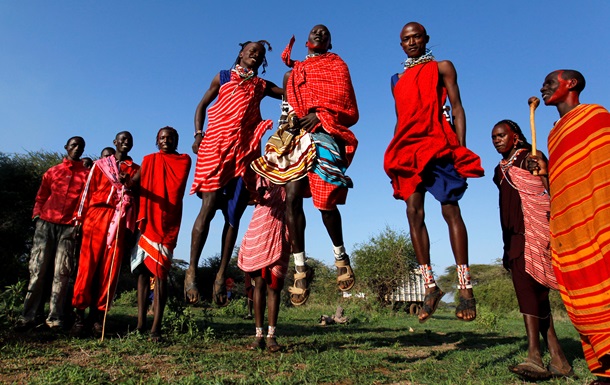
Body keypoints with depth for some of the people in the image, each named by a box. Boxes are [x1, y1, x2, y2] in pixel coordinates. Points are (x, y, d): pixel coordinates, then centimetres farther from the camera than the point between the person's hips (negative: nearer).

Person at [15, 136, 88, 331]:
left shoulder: (87, 175, 11)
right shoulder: (52, 172, 18)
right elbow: (40, 197, 19)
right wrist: (37, 214, 3)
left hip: (69, 227, -2)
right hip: (46, 223, 2)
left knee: (61, 273, -6)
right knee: (37, 269, -2)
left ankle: (55, 317, -4)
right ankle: (28, 316, 0)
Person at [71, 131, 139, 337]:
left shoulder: (136, 169, 18)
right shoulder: (100, 164, 17)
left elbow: (138, 196, 10)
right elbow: (88, 190, 10)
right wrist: (80, 218, 3)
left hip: (121, 220, 1)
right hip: (97, 215, 0)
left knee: (111, 267, -4)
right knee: (89, 263, -5)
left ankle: (97, 313, 0)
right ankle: (79, 313, -2)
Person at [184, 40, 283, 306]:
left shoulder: (262, 86, 22)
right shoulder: (223, 77, 18)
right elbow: (202, 106, 15)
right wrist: (198, 134, 1)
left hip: (245, 150, 2)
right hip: (217, 146, -2)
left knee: (234, 215, -3)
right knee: (209, 207, -12)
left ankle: (221, 275, 1)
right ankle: (192, 271, -6)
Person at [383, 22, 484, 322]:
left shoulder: (442, 68, 12)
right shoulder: (398, 80, 24)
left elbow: (457, 108, 3)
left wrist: (461, 148, -9)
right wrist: (396, 154, 13)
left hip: (438, 144, -4)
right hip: (407, 149, 4)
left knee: (450, 209, -11)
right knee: (413, 213, -5)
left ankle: (465, 286, -7)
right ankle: (430, 286, 0)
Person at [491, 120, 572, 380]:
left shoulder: (531, 157, 4)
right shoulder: (500, 170, 24)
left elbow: (552, 189, -8)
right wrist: (506, 248, 22)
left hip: (534, 227, -8)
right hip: (514, 234, 8)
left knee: (526, 285, -22)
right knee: (535, 293, 4)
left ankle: (534, 355, -25)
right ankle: (557, 359, 8)